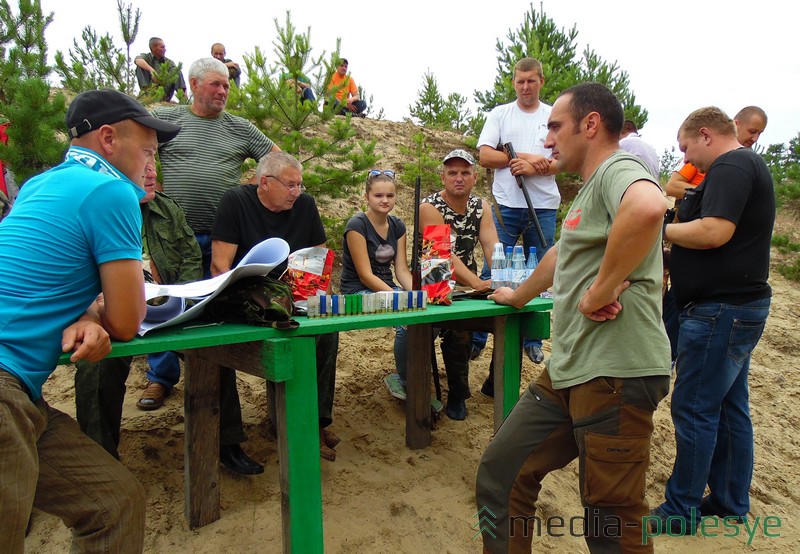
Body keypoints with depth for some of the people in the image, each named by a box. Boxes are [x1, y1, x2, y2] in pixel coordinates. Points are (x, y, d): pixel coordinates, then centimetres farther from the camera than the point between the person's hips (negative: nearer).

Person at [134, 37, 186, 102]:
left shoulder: (169, 62, 10)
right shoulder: (147, 57, 4)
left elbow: (177, 74, -5)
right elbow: (137, 60, -19)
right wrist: (151, 70, -37)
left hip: (165, 93, 2)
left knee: (178, 71, -9)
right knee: (140, 67, -16)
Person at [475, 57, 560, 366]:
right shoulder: (499, 115, 9)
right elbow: (485, 157, -2)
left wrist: (533, 168, -15)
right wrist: (525, 157, -9)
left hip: (543, 207, 1)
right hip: (507, 205, -1)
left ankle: (532, 340, 20)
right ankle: (477, 337, 7)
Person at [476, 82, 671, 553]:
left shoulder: (619, 169, -11)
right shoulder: (591, 189, 22)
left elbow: (647, 209, -36)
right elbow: (562, 257, 37)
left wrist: (603, 288, -26)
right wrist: (517, 296, 47)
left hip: (614, 373, -10)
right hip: (568, 372, 10)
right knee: (500, 476, 12)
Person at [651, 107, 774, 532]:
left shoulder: (731, 166, -14)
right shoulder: (748, 165, 20)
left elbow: (714, 232, -25)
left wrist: (659, 229, -11)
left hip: (720, 310, -11)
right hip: (738, 305, 11)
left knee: (694, 410, -3)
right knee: (730, 408, 16)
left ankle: (680, 511, 8)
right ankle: (731, 502, 28)